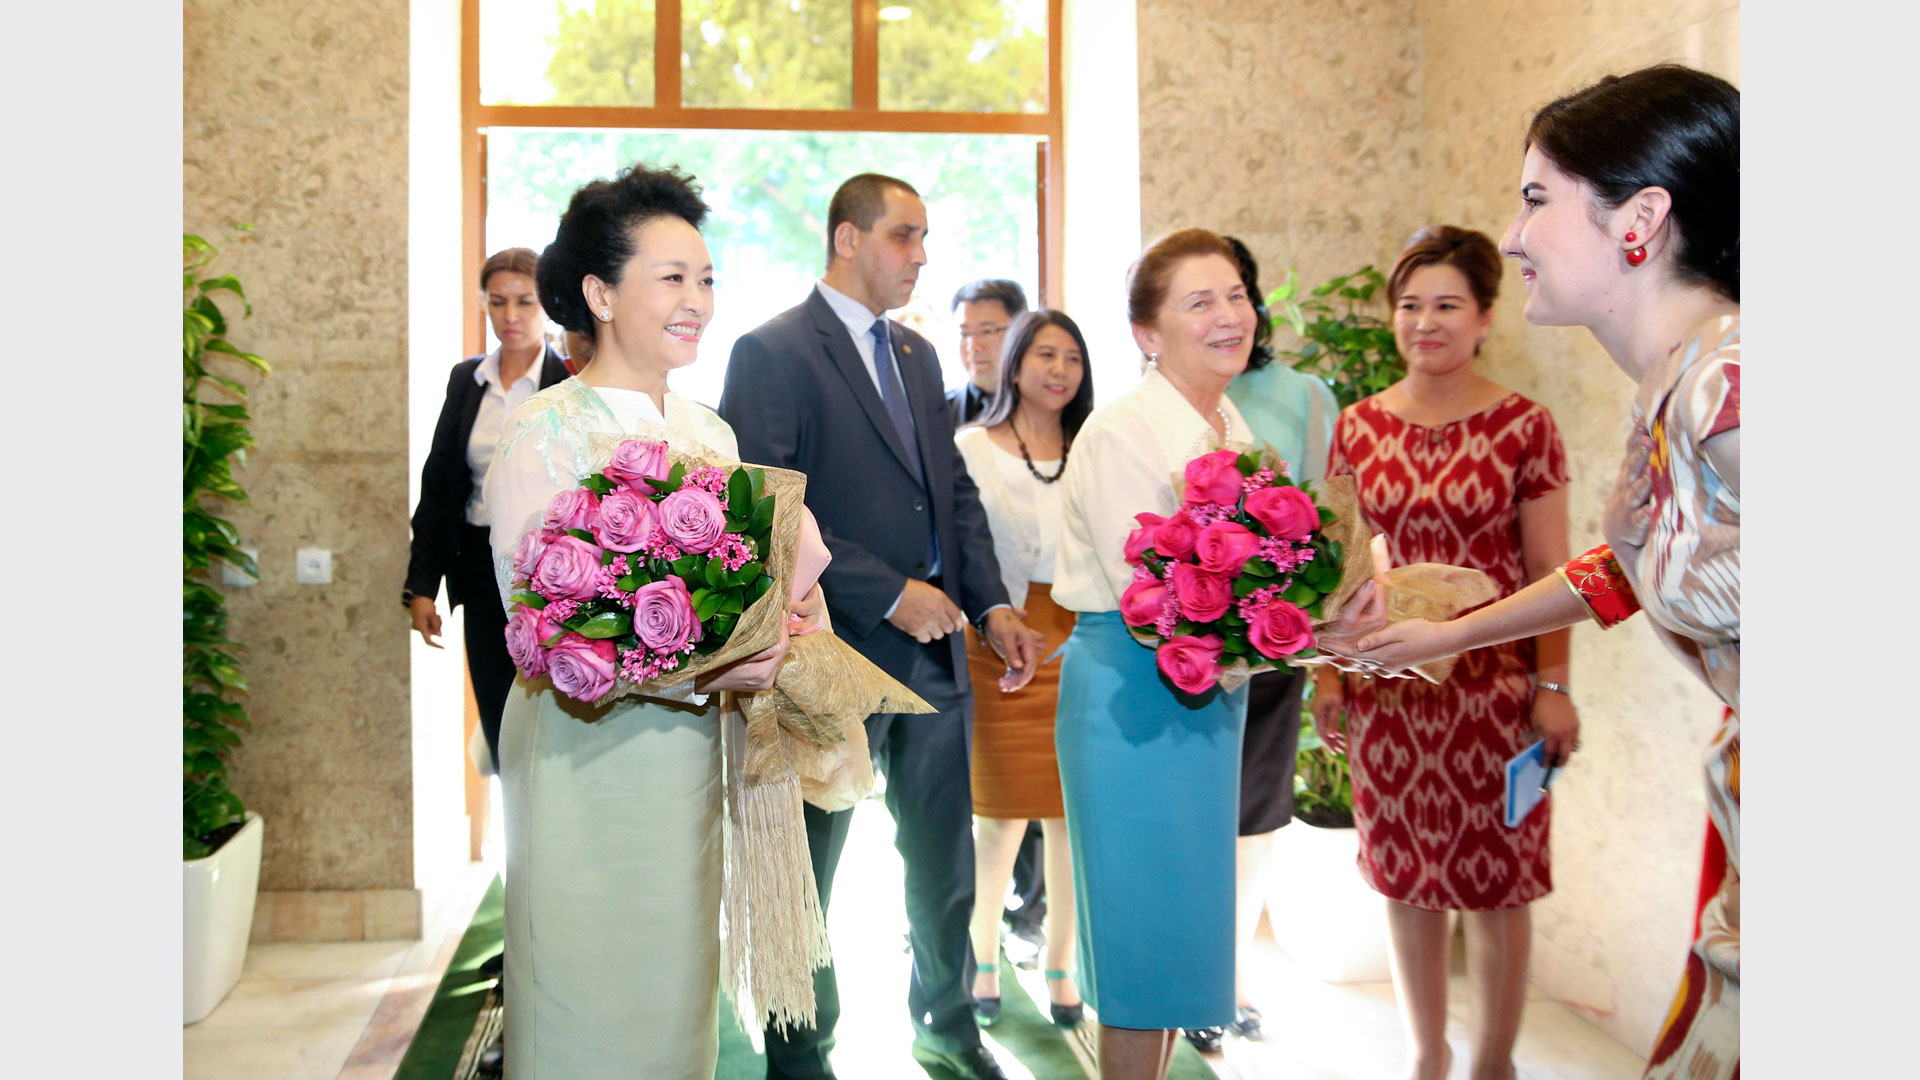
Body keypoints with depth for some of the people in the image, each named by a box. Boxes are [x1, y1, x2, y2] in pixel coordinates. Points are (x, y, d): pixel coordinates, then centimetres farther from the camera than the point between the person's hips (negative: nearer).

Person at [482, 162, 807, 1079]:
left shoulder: (710, 433, 9)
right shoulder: (545, 434, -11)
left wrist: (767, 643, -7)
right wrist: (694, 672, -25)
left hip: (691, 753, 6)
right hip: (587, 753, -6)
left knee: (680, 989, 15)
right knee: (588, 1005, 5)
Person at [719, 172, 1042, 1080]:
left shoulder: (918, 354, 13)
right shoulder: (774, 351, -11)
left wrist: (991, 602, 2)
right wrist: (887, 594, -20)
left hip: (934, 648, 7)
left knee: (945, 864, 18)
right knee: (807, 873, 10)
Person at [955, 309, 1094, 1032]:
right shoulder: (972, 449, 3)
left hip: (1080, 640, 2)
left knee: (1071, 810, 4)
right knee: (1002, 811, 4)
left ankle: (1060, 966, 20)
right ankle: (985, 961, 23)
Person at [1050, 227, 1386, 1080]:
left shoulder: (1234, 430, 10)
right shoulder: (1121, 433, -15)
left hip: (1211, 694, 8)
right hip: (1136, 695, -8)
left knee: (1183, 919, 15)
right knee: (1146, 919, 1)